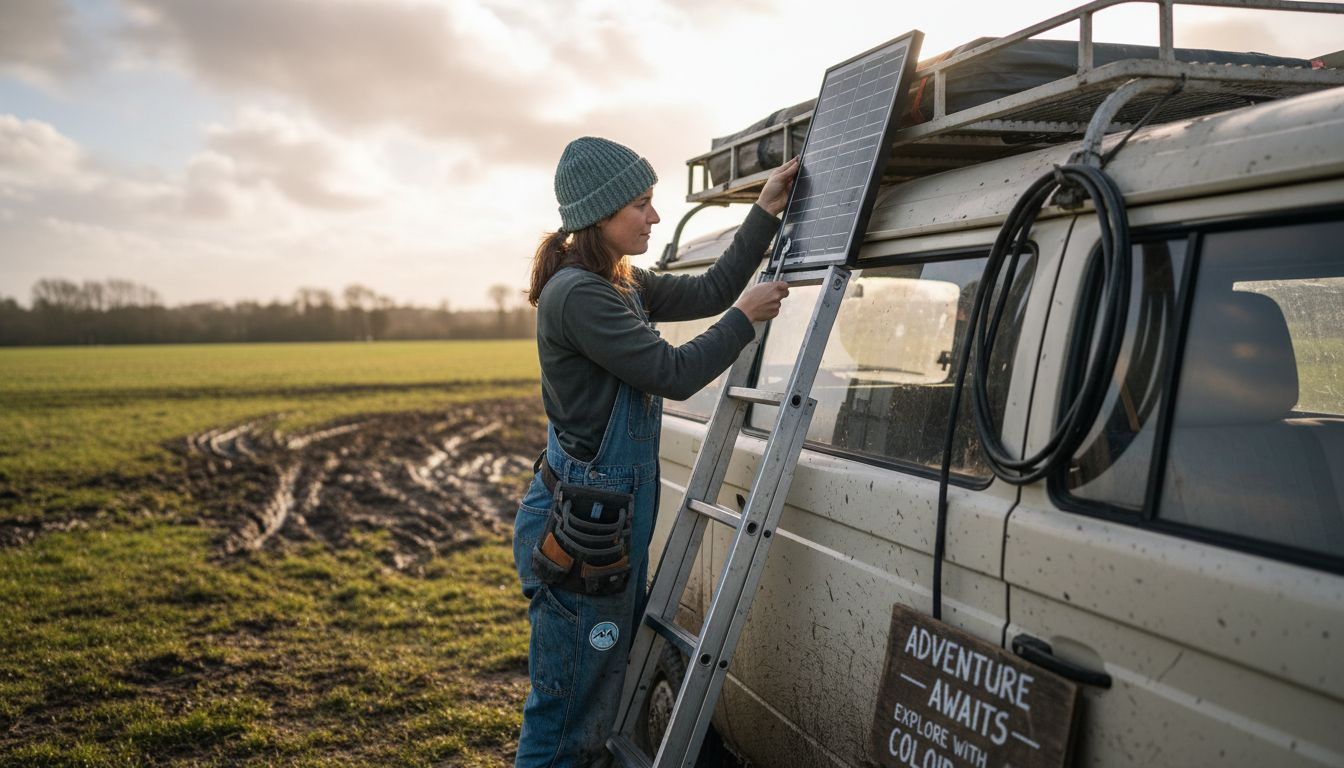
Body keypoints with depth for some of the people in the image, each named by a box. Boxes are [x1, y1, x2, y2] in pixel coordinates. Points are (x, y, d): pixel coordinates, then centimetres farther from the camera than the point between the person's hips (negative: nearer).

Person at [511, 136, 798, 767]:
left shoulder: (620, 286, 11)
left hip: (616, 521, 10)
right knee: (566, 712, 2)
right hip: (580, 531, -10)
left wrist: (766, 211, 13)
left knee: (605, 696, 21)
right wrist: (746, 317, -6)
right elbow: (675, 373, -19)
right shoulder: (576, 296, -19)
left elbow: (709, 291, 14)